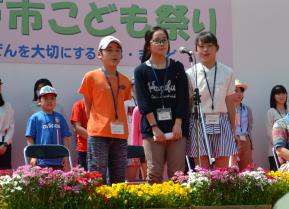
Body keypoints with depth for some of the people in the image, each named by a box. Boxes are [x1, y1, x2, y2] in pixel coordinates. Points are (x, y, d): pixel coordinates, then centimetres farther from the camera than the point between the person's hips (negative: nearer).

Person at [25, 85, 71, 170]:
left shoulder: (60, 117, 10)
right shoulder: (35, 118, 2)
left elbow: (65, 137, 12)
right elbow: (30, 138, 2)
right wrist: (33, 156, -4)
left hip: (58, 160, 3)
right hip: (41, 160, -3)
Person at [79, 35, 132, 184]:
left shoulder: (125, 81, 11)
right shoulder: (91, 77, -1)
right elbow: (88, 107, 4)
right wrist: (96, 126, 2)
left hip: (120, 135, 4)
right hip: (98, 135, -4)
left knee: (119, 179, 8)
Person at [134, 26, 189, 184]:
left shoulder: (177, 68, 11)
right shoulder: (141, 71, 6)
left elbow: (183, 99, 4)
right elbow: (143, 102, -2)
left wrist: (178, 125, -7)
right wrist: (155, 127, -11)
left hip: (177, 127, 1)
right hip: (152, 128, -1)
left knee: (177, 172, -2)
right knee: (154, 172, -6)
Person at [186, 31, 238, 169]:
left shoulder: (227, 73, 5)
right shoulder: (190, 74, 1)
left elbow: (230, 103, 8)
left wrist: (233, 130, 9)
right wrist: (185, 129, 1)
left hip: (221, 123, 1)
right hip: (199, 123, -1)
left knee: (223, 168, 3)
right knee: (202, 170, 1)